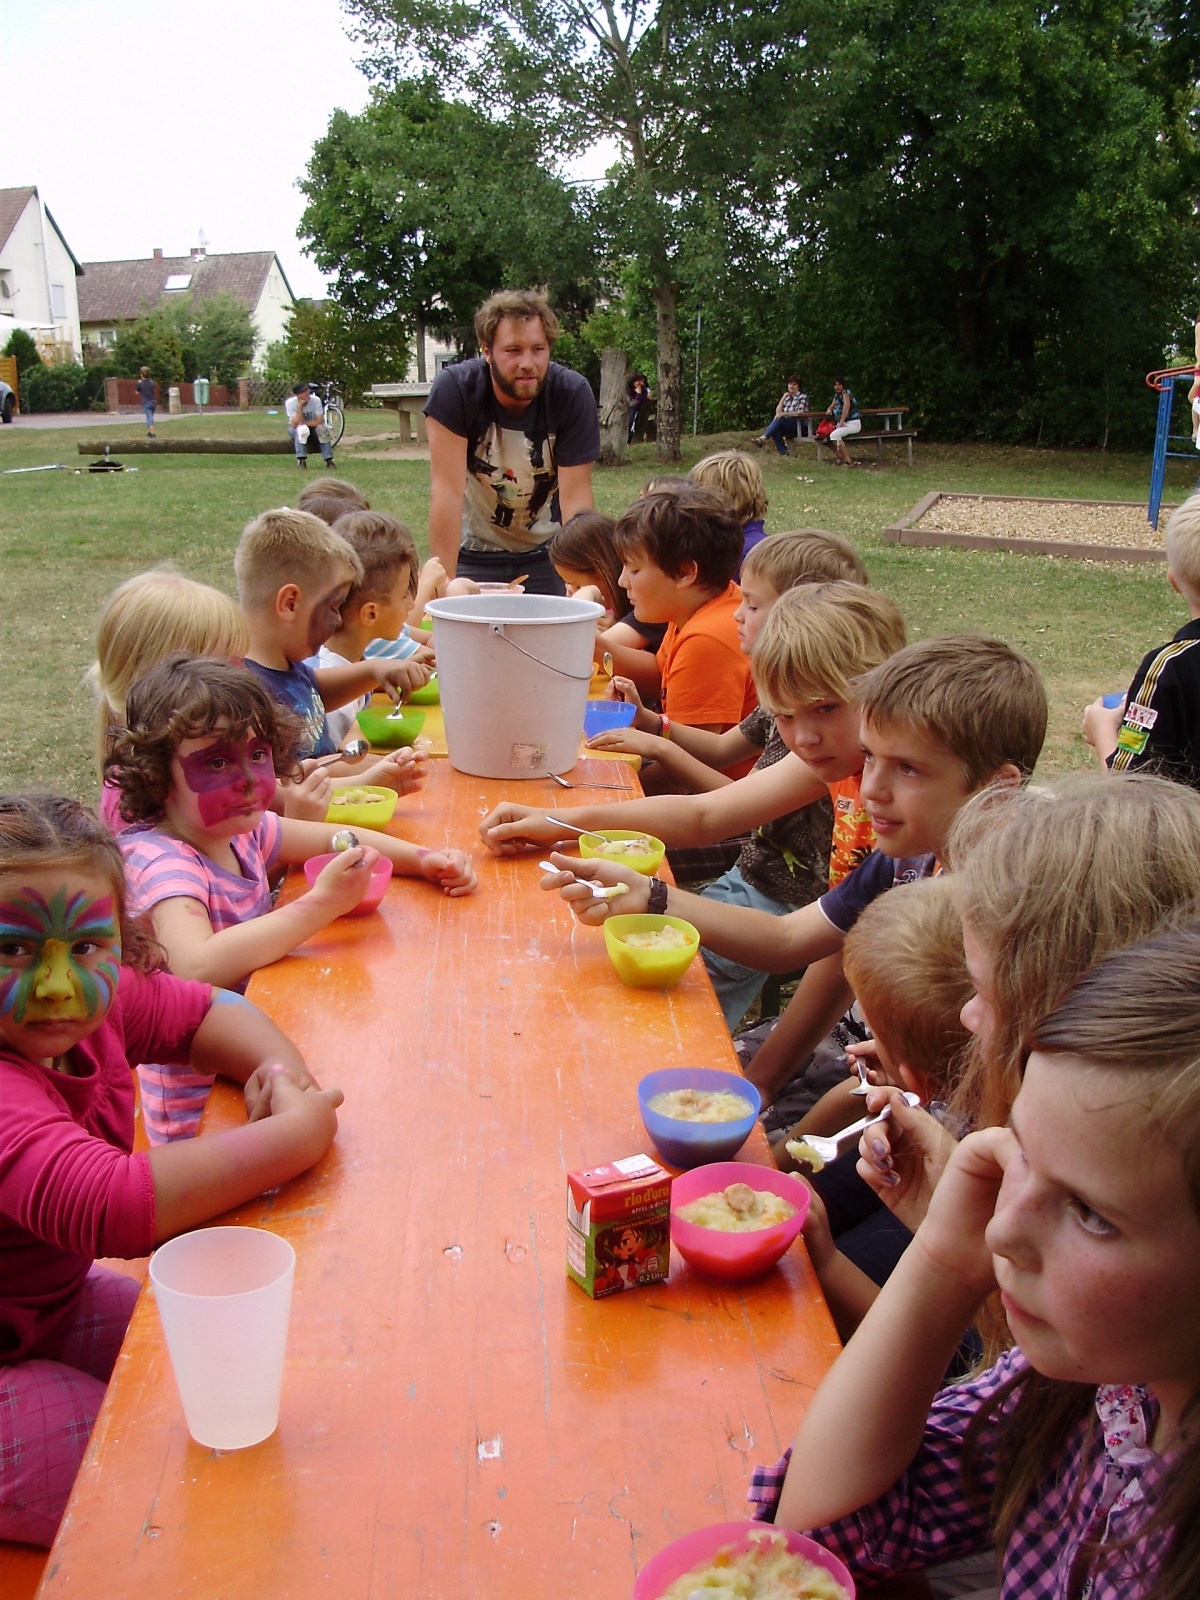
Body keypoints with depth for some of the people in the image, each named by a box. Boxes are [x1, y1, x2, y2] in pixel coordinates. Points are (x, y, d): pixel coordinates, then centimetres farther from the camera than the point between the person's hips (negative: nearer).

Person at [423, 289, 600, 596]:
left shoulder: (573, 394, -18)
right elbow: (447, 491, -24)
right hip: (473, 556, -1)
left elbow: (575, 497, -20)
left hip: (546, 556, 1)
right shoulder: (454, 388, -21)